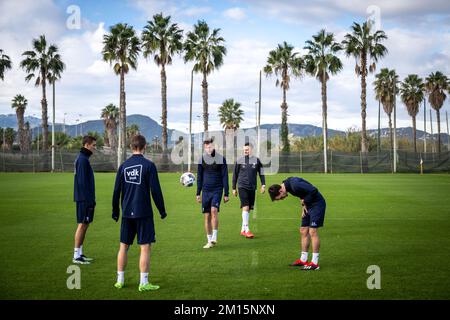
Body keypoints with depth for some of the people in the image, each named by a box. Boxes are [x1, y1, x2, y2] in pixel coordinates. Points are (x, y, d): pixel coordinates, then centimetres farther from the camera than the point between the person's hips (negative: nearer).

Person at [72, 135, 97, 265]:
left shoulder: (83, 158, 16)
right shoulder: (82, 159, -15)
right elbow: (82, 182, -20)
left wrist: (91, 199, 20)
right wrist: (89, 200, -20)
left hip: (85, 199, 10)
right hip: (84, 199, -10)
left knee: (85, 225, 11)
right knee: (82, 225, -6)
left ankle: (80, 254, 16)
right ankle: (77, 256, -2)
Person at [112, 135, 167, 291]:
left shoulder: (123, 166, 5)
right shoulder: (149, 165, -7)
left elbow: (116, 191, 7)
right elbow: (155, 190, -9)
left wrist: (115, 211, 18)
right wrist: (162, 210, 1)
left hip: (127, 213, 4)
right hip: (143, 213, -4)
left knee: (123, 246, 12)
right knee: (145, 247, 0)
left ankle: (120, 280, 17)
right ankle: (143, 283, 0)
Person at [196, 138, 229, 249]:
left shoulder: (220, 159, -2)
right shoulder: (202, 159, 6)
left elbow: (225, 177, 1)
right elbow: (199, 177, 13)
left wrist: (226, 194, -2)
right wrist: (198, 193, 11)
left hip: (217, 190, -3)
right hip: (206, 191, 3)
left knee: (214, 210, -21)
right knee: (207, 216, 2)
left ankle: (214, 238, -16)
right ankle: (209, 241, 11)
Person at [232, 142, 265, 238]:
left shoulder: (256, 160, 5)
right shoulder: (239, 161, 2)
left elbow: (261, 173, 12)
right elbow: (235, 175, 9)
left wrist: (263, 185, 2)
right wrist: (234, 188, 9)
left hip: (252, 188, 3)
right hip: (242, 187, -3)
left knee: (249, 209, 6)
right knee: (245, 207, -13)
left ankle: (243, 230, 17)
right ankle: (246, 230, -14)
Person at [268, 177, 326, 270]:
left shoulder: (295, 185, -26)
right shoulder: (289, 185, 4)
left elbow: (314, 190, -30)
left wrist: (305, 202, -16)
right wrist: (304, 206, 3)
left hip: (317, 204, -10)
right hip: (308, 205, 10)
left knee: (312, 231, -11)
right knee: (304, 231, 9)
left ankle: (315, 263, -7)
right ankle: (303, 260, 17)